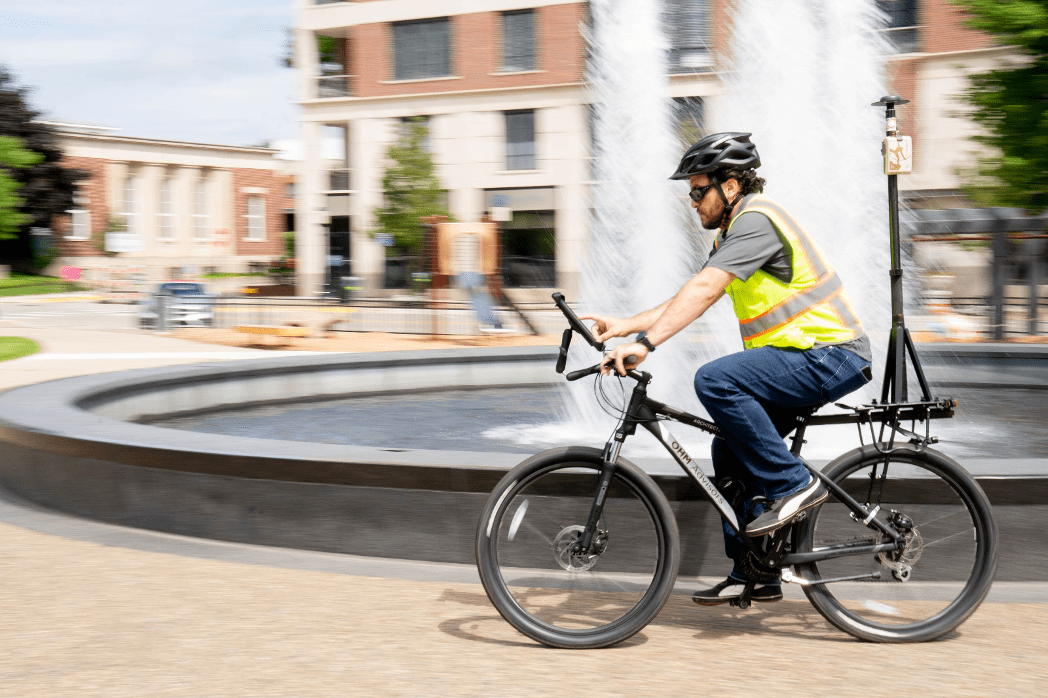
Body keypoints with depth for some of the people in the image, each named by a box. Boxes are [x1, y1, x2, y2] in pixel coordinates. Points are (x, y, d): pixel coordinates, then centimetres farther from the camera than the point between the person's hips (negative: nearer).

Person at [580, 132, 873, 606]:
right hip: (806, 358, 11)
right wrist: (622, 326, 4)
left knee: (715, 381, -27)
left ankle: (792, 485, -16)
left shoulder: (756, 220, -15)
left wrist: (645, 343, -34)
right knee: (730, 451, 9)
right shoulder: (734, 231, 17)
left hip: (829, 357, -11)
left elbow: (703, 290, -28)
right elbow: (689, 298, 15)